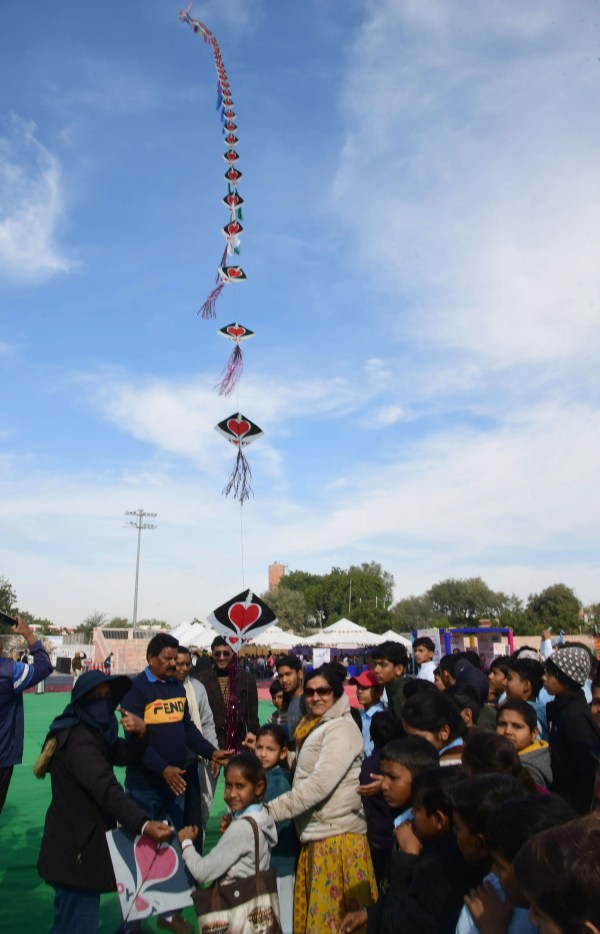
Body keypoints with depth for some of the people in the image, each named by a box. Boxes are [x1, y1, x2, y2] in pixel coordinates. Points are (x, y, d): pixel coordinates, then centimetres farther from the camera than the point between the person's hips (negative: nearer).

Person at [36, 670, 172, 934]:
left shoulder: (92, 732, 9)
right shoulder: (79, 739, -25)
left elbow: (123, 754, 6)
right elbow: (106, 788, -38)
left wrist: (141, 732, -16)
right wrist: (143, 823, -51)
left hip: (79, 843, 11)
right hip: (75, 850, -11)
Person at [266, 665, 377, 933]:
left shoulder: (342, 728, -17)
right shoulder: (314, 727, 14)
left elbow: (320, 784, -26)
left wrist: (270, 810, -25)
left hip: (336, 835, -9)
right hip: (314, 834, 9)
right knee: (313, 912, 19)